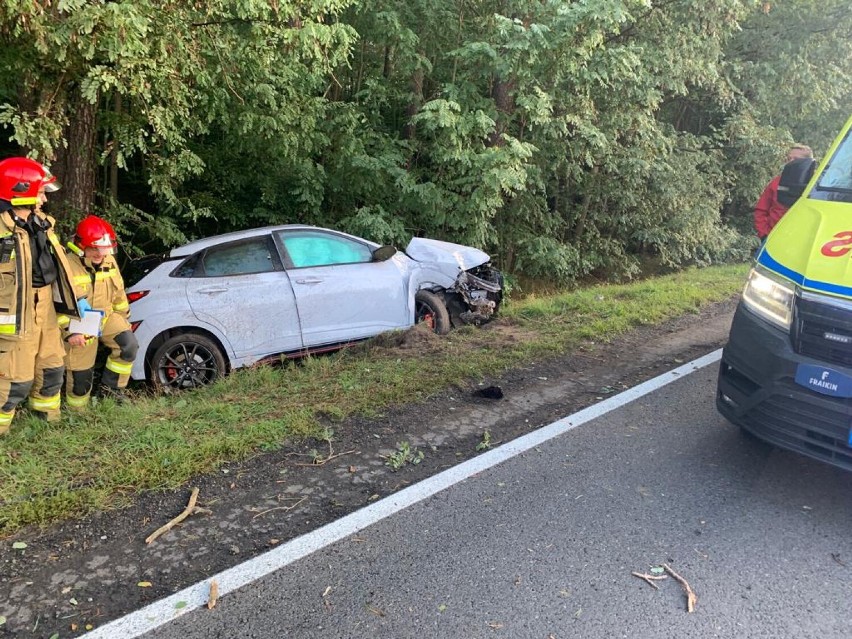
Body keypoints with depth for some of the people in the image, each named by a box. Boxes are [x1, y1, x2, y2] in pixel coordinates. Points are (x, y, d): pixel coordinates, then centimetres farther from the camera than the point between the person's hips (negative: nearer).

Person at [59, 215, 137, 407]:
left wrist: (124, 317, 13)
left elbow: (119, 293, 10)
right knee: (80, 373, 2)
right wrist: (70, 331, -23)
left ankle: (111, 386, 1)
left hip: (106, 316, 5)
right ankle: (77, 409, 26)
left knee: (129, 345, -17)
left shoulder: (109, 262, -3)